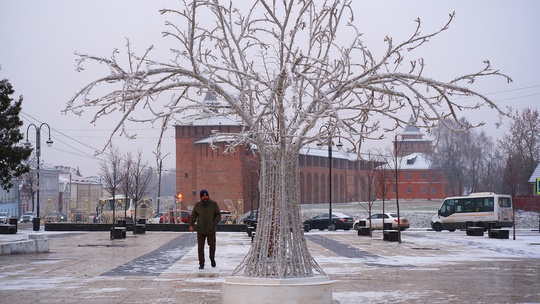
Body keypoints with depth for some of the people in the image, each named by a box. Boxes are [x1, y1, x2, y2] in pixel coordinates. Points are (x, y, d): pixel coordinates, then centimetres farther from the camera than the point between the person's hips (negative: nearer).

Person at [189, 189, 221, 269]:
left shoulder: (214, 204, 1)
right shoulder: (197, 205, 4)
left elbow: (218, 215, 3)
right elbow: (193, 216, 5)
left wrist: (214, 223, -12)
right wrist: (191, 225, -9)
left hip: (211, 230, -1)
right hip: (200, 230, 1)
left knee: (212, 246, 4)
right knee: (200, 247, -1)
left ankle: (212, 259, 32)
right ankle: (201, 264, 7)